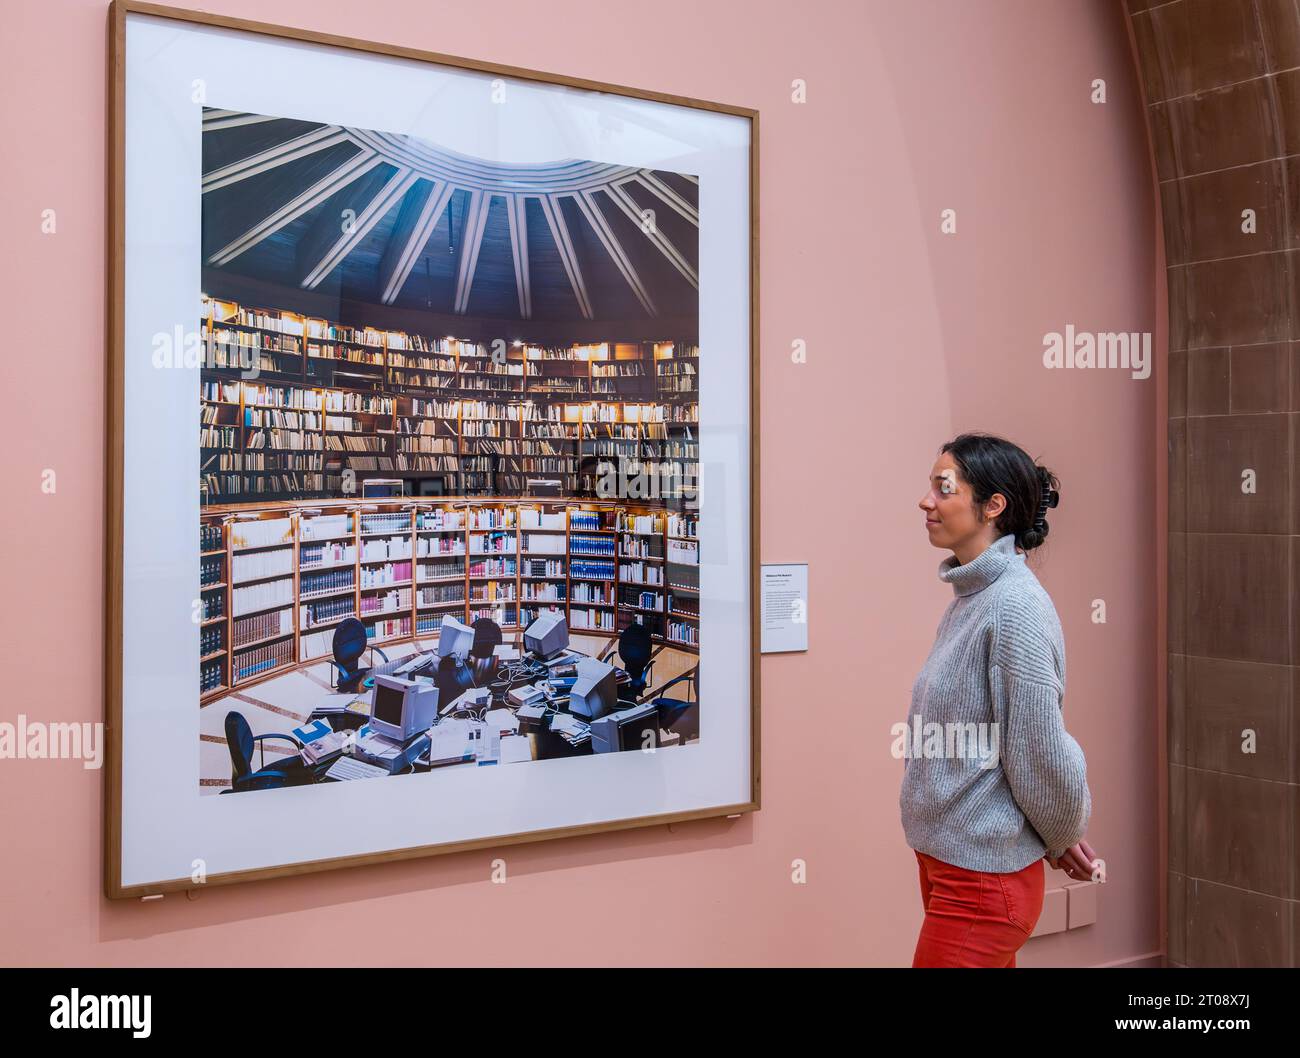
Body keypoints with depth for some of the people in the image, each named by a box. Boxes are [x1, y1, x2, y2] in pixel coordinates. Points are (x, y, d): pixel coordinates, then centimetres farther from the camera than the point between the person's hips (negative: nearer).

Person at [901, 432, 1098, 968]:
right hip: (943, 861, 8)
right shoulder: (971, 597, 8)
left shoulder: (1016, 608, -21)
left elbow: (1043, 753, -20)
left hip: (983, 878, -8)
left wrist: (1062, 838, -3)